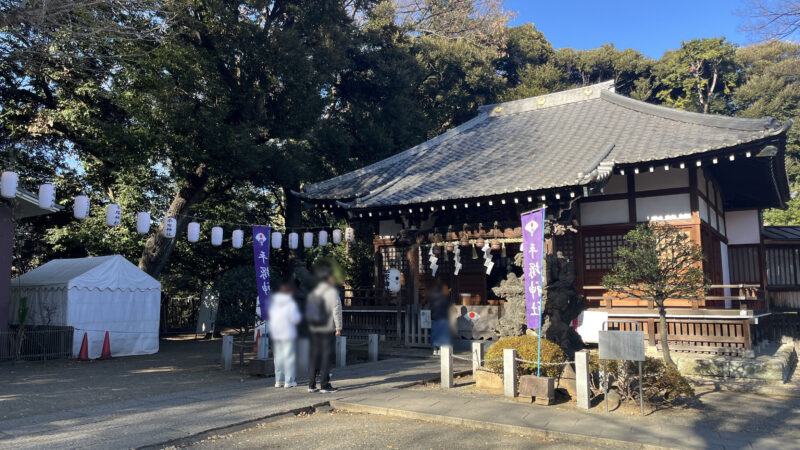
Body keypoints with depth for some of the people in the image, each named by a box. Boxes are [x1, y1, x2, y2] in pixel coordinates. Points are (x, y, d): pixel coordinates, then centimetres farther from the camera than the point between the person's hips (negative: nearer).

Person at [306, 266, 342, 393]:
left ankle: (311, 385, 12)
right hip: (328, 330, -6)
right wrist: (338, 328, -9)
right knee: (326, 356, -3)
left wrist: (311, 326, 16)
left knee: (314, 355, 9)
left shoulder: (313, 293, 12)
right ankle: (324, 385, -1)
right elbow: (336, 310, -13)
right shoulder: (332, 292, -9)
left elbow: (307, 312, 14)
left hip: (314, 329, 7)